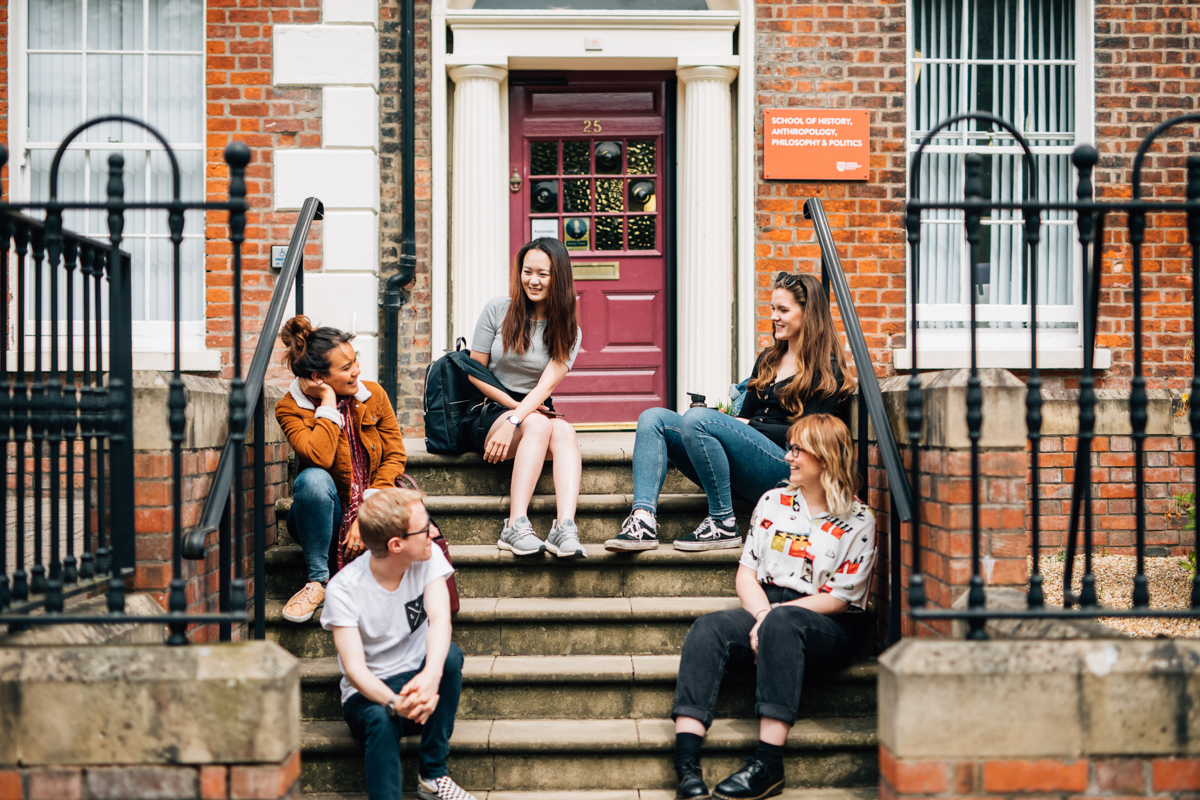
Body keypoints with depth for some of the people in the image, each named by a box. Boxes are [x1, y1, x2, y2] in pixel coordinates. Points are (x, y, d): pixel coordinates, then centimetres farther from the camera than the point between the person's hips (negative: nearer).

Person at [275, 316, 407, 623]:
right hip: (325, 515, -1)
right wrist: (328, 401, -20)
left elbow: (395, 455, -2)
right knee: (313, 478, -36)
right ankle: (318, 580, -21)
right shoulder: (290, 408, -10)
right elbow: (320, 457, -27)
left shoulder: (373, 395, -1)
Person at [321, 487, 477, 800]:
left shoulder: (428, 558, -8)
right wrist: (395, 702, -47)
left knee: (451, 655, -29)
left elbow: (440, 618, -25)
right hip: (370, 692, -3)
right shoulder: (343, 589, -18)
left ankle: (433, 775, -20)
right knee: (380, 721, -37)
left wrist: (431, 674, -46)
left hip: (419, 681, 3)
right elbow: (354, 668, -26)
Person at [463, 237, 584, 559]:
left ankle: (565, 528, -50)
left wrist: (514, 422, -28)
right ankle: (516, 527, -44)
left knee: (564, 431, -33)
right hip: (489, 411, -2)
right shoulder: (498, 310, 1)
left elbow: (547, 384, -12)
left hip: (537, 411, 2)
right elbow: (475, 372, 2)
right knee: (539, 424, -35)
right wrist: (513, 405, -10)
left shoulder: (568, 333, 3)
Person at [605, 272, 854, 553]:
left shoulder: (826, 370, 2)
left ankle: (723, 525, -23)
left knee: (697, 418, -30)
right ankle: (642, 520, -29)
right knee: (653, 418, -9)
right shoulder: (767, 359, 26)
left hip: (784, 466, -8)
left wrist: (749, 425, -8)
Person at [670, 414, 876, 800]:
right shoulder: (772, 501, 16)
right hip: (762, 612, 4)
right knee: (707, 628, -29)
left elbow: (839, 598, -5)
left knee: (781, 623, -39)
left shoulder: (858, 521, 2)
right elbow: (746, 573, 11)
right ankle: (686, 762, -43)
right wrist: (763, 615, -10)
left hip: (825, 630, -4)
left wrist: (774, 614, -14)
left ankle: (767, 764, -43)